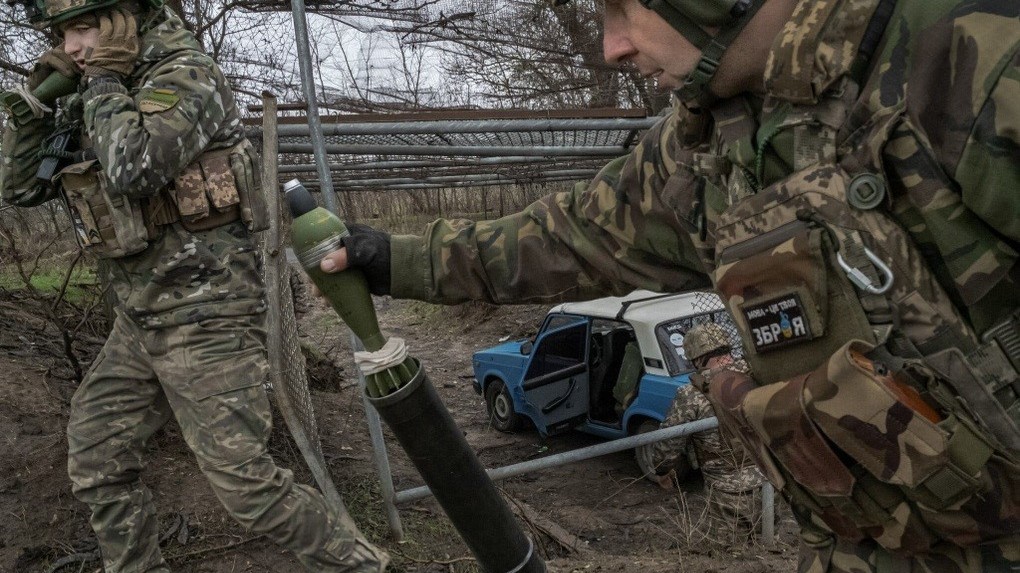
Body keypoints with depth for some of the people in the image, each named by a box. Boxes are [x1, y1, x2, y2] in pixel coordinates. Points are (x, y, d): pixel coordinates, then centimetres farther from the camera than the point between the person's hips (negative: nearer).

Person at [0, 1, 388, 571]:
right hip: (140, 321, 9)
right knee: (97, 463, 14)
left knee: (244, 480, -8)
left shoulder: (185, 75, -11)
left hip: (206, 318, -9)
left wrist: (105, 79, -12)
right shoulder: (99, 99, 13)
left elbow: (129, 170, -29)